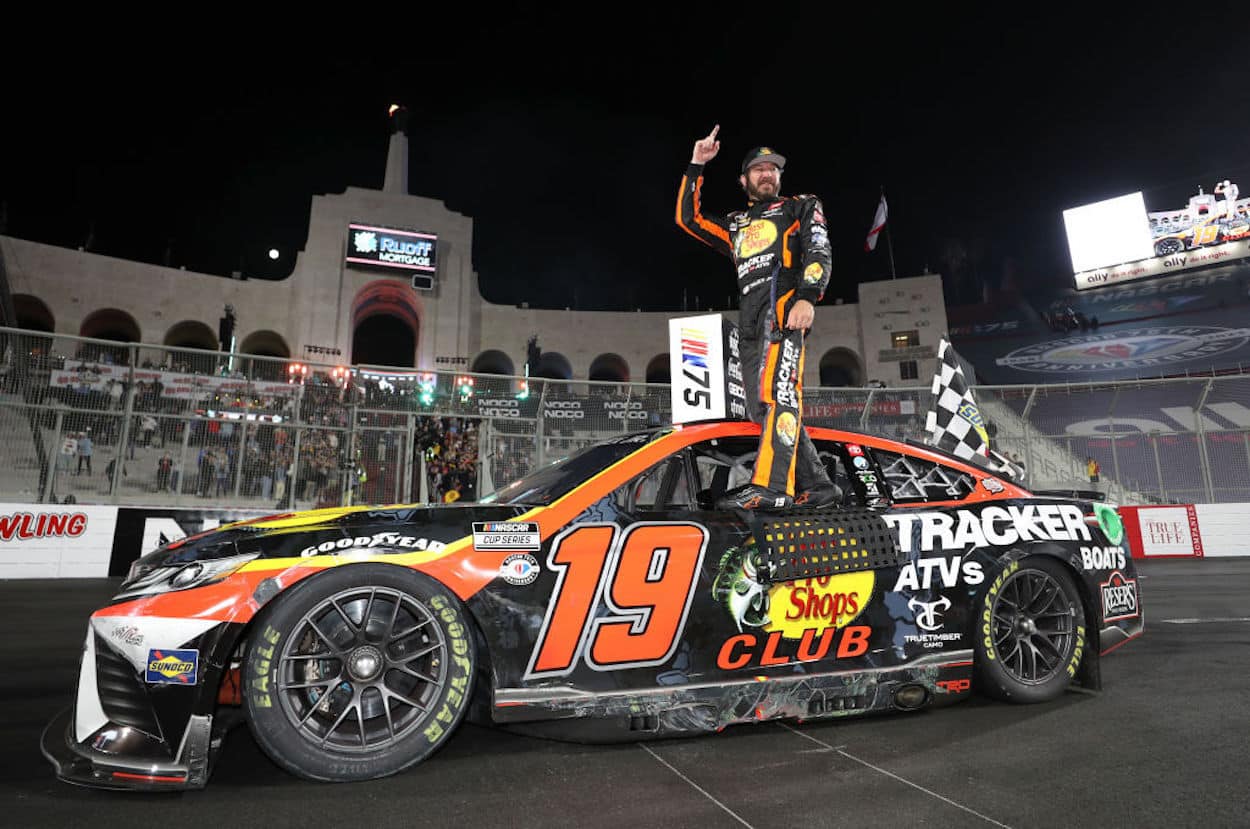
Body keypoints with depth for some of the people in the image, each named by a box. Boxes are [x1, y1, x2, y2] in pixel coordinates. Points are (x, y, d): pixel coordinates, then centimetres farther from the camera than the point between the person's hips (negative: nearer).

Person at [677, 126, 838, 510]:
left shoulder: (800, 207, 20)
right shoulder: (734, 224, 33)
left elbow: (819, 253, 3)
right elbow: (688, 218, 26)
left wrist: (807, 297, -15)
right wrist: (696, 166, 22)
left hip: (784, 305, -6)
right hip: (749, 322, 6)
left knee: (778, 392, -24)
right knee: (763, 407, -2)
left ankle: (771, 486, -35)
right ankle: (816, 485, 3)